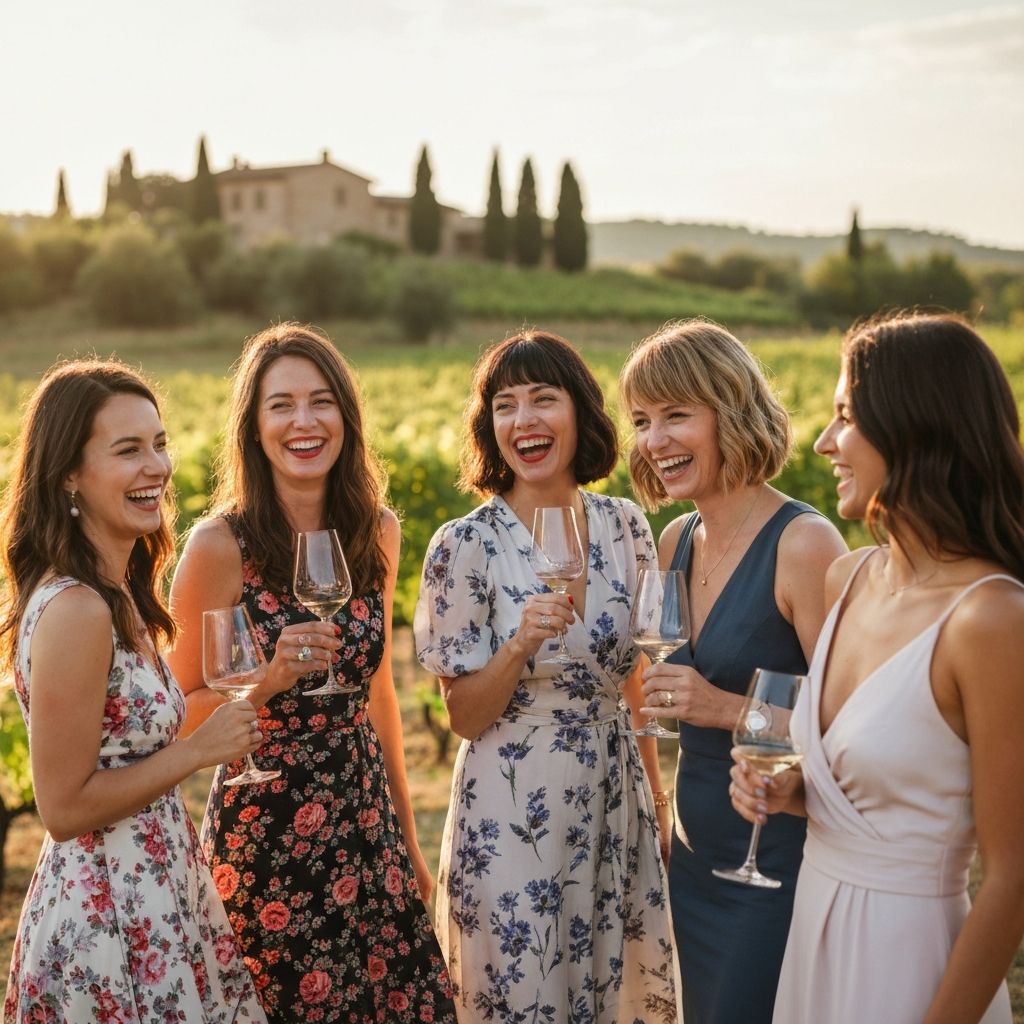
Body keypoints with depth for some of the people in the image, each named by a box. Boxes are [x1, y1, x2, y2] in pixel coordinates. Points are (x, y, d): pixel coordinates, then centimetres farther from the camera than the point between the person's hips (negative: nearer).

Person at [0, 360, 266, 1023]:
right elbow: (65, 808, -21)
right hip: (110, 918, -9)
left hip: (156, 889, 9)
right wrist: (198, 750, -16)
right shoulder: (72, 610, -23)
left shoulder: (121, 596, 5)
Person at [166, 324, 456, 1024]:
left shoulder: (377, 531, 1)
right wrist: (269, 680, -24)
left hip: (366, 820, 5)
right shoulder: (221, 545, -14)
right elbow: (180, 715, -6)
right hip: (264, 830, -4)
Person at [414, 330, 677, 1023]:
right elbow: (464, 717, -9)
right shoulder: (466, 546, -13)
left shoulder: (626, 527, -1)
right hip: (513, 817, -4)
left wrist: (656, 796, 13)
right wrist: (522, 644, -26)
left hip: (615, 804, 4)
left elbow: (634, 678, 10)